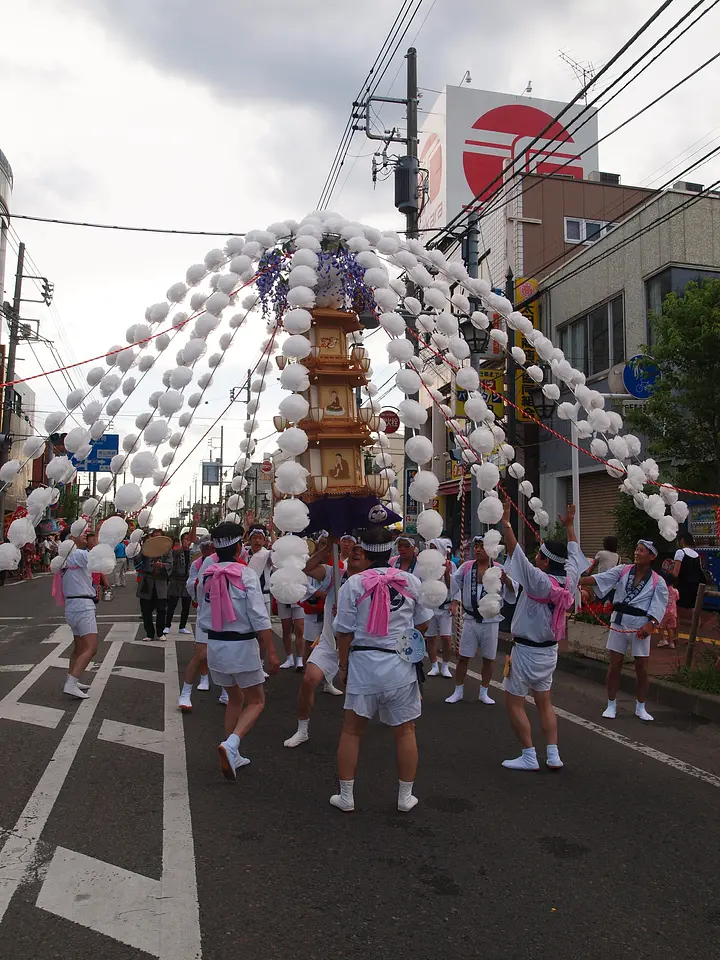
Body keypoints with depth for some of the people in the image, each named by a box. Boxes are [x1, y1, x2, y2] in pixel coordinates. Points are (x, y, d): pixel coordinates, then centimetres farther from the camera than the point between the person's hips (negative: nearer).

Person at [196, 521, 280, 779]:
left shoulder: (207, 571, -1)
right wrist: (271, 651, -18)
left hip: (215, 645, 6)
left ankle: (233, 756, 25)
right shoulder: (246, 574, -15)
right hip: (242, 645, -5)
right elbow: (259, 617, -19)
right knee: (256, 701, 9)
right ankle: (231, 743, -14)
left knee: (235, 698, 23)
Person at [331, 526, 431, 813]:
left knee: (352, 730, 12)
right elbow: (422, 623, 8)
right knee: (405, 731, 14)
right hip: (401, 664, 2)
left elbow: (344, 631, -6)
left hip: (363, 662, -1)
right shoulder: (411, 581, -1)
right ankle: (405, 796, 23)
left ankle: (346, 796, 21)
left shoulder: (353, 584, -8)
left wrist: (343, 665, 5)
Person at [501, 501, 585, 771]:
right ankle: (553, 755, 14)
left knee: (514, 703, 3)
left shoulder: (539, 580, -22)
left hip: (526, 650, -7)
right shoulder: (569, 579, -4)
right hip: (549, 650, 8)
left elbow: (517, 552, -26)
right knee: (544, 702, 17)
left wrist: (506, 523, -24)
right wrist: (569, 527, 24)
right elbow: (574, 553, 14)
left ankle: (529, 756, 5)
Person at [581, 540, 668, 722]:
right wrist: (579, 580, -29)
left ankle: (640, 708, 26)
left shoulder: (658, 582, -4)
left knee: (641, 669, 7)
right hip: (619, 624, 1)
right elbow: (600, 579, -13)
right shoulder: (622, 571, -2)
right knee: (615, 666, 8)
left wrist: (649, 625, -22)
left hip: (640, 627, -1)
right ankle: (611, 705, 21)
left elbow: (659, 607, -7)